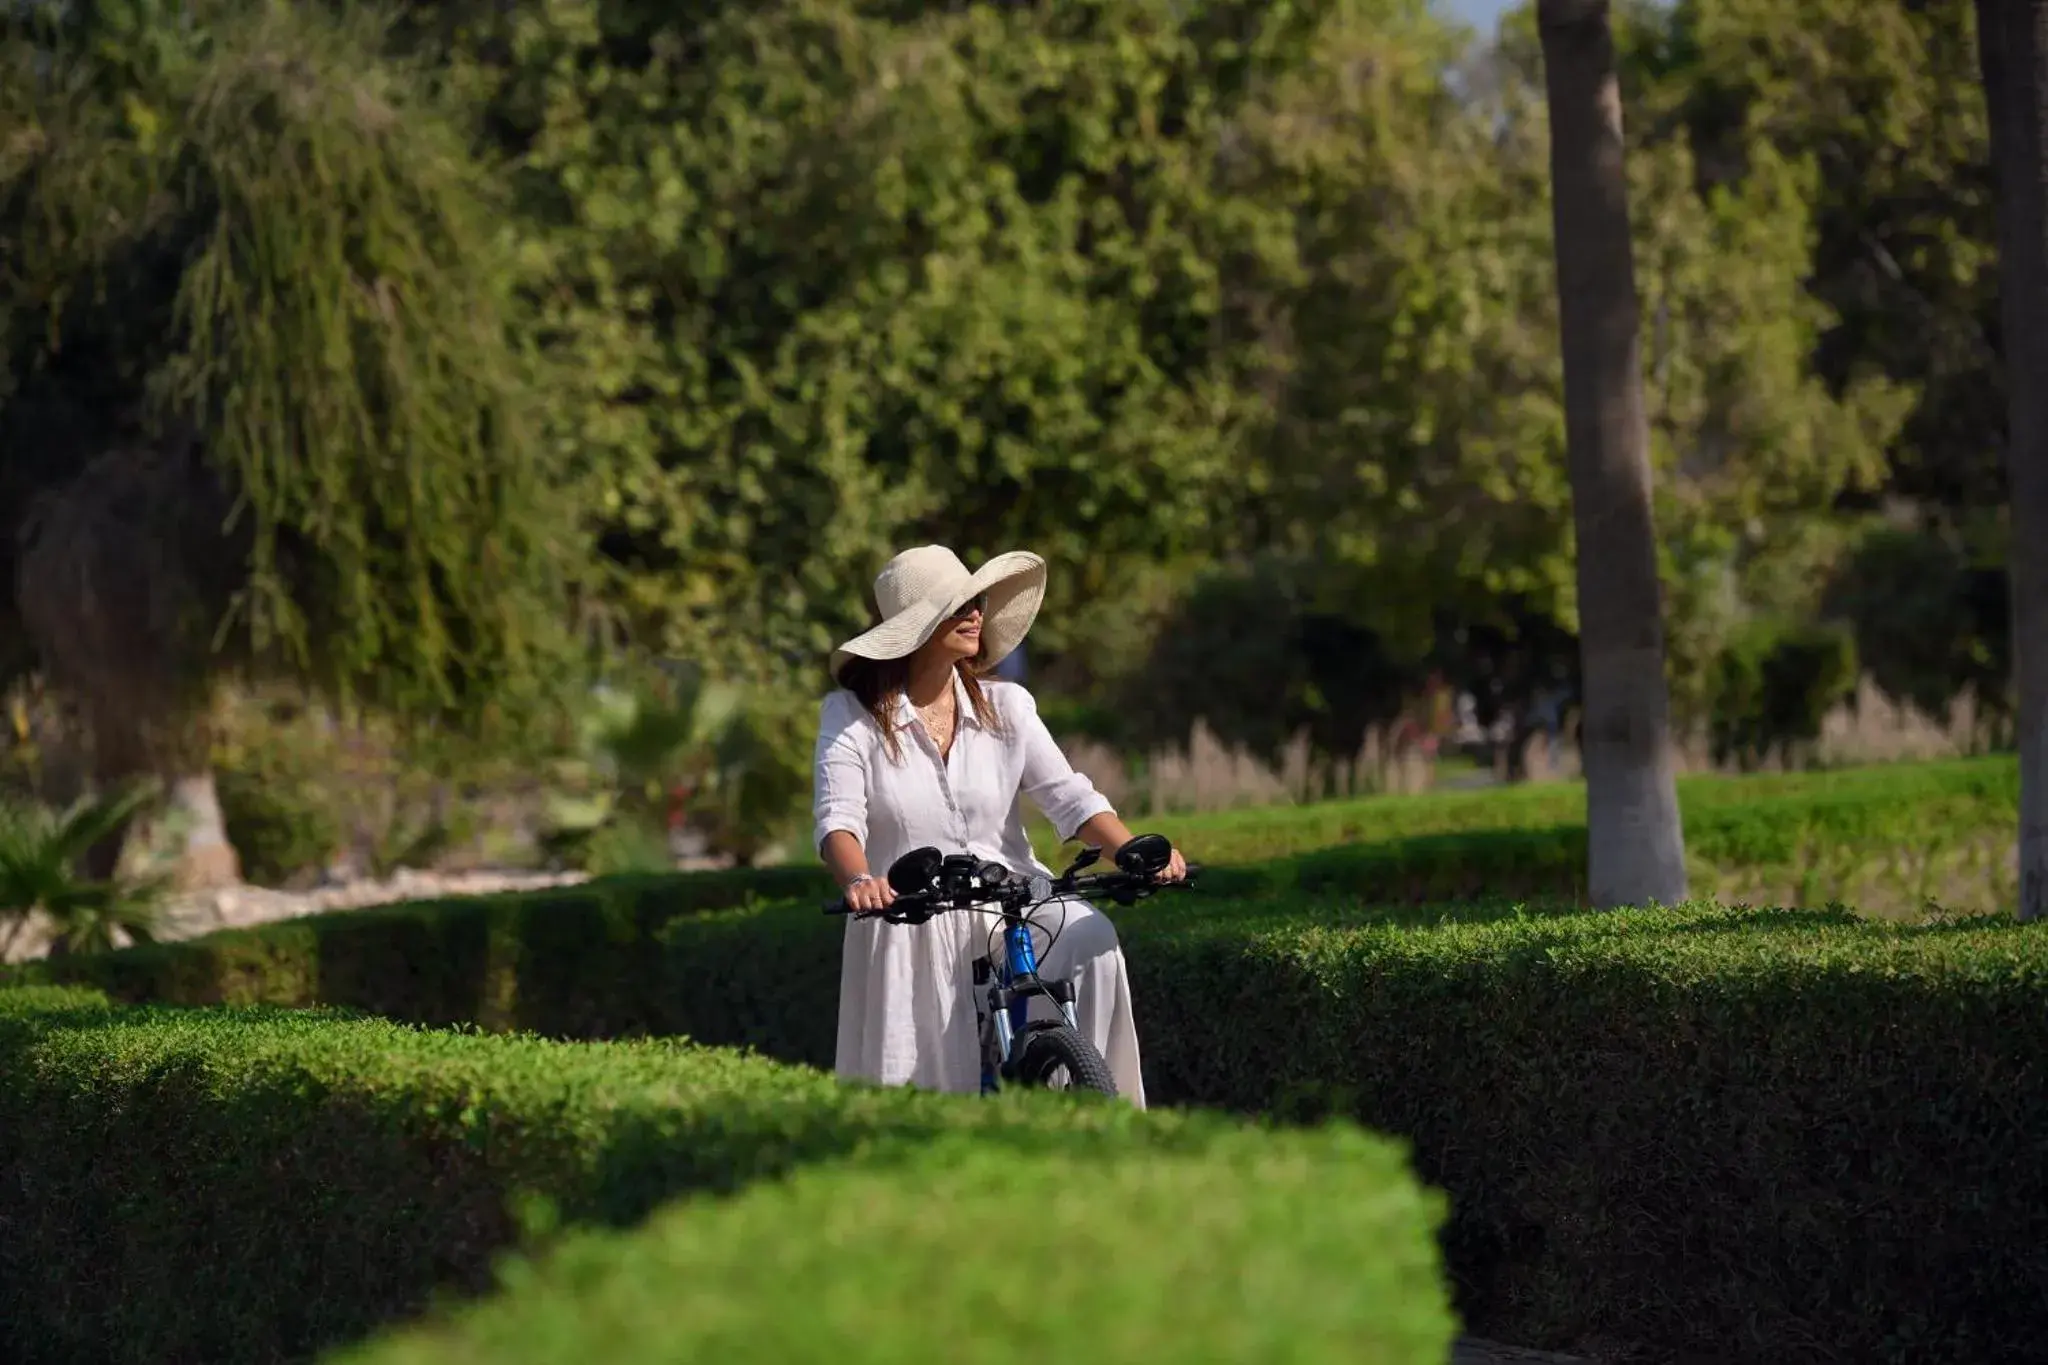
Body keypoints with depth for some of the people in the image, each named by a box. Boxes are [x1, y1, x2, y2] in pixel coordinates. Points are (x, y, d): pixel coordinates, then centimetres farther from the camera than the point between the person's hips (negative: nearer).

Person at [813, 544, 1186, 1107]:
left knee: (1091, 942, -28)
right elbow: (838, 818, -12)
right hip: (910, 925, -2)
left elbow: (1069, 797, -1)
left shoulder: (1006, 707, 8)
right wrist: (858, 881, -35)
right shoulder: (851, 715, 0)